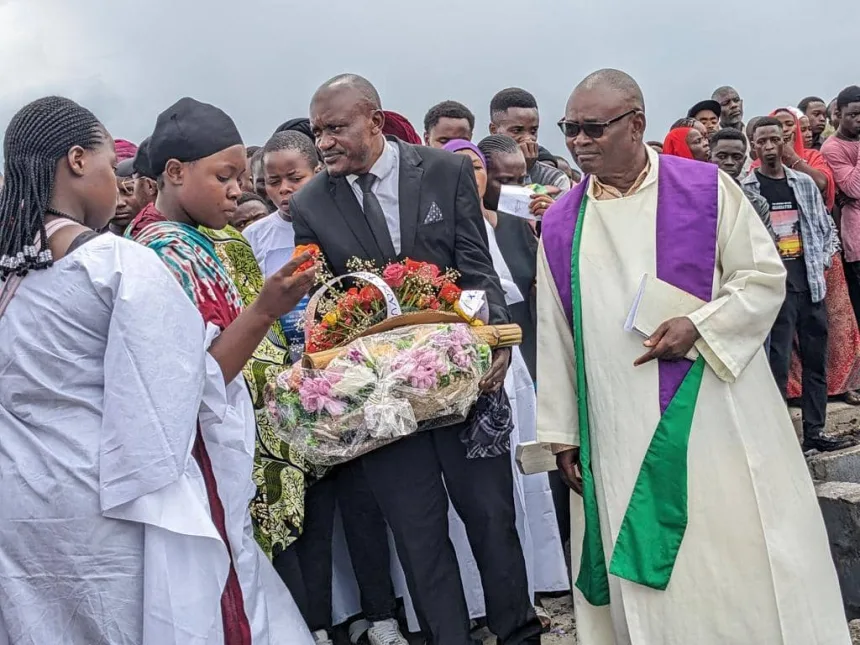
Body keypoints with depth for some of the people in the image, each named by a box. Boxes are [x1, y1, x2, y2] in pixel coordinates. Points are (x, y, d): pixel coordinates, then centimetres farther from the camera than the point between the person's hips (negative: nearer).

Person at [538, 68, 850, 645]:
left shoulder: (706, 189, -2)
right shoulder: (560, 224, 5)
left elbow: (765, 276, -1)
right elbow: (555, 335, 7)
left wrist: (699, 327, -16)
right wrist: (562, 430, 6)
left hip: (714, 412, -2)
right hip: (619, 430, 2)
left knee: (737, 553, 5)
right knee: (642, 559, 9)